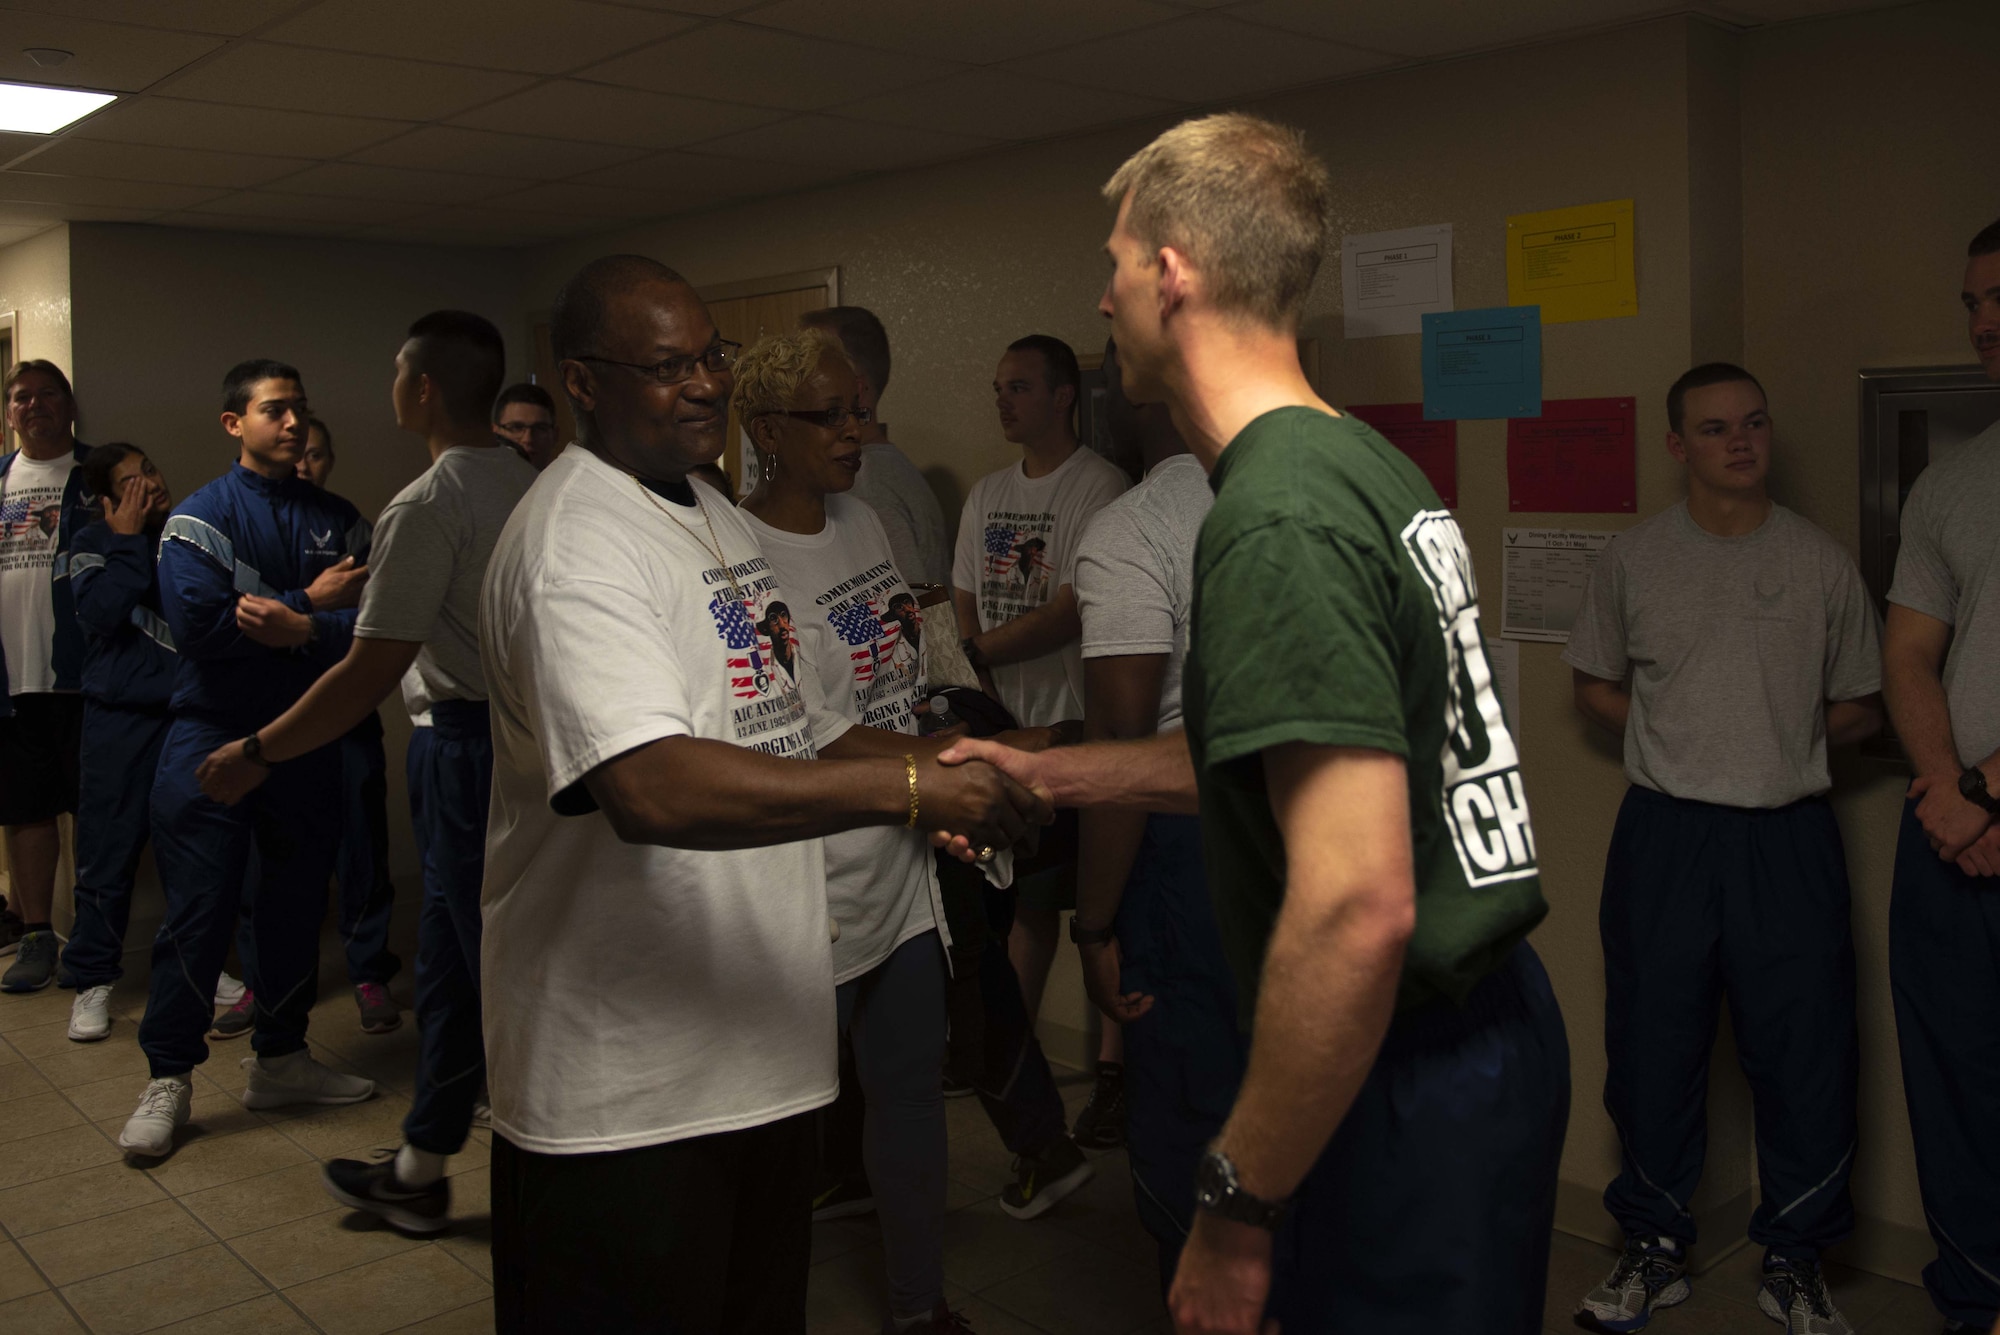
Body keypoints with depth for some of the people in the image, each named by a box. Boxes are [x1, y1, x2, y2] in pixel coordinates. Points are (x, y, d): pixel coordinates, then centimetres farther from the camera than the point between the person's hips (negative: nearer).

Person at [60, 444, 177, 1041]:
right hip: (121, 718, -3)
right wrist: (128, 539, -15)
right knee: (108, 854, -1)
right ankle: (92, 980, 11)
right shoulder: (93, 543, -1)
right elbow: (103, 611, -18)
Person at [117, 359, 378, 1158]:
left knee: (297, 899, 11)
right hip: (213, 737, -4)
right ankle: (168, 1079, 10)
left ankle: (280, 1059, 26)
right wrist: (311, 602, -14)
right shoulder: (199, 517, -3)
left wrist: (301, 630, -25)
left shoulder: (337, 520, 7)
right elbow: (194, 624, -18)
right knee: (199, 910, -2)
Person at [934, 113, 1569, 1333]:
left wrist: (1236, 1207, -20)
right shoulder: (1370, 466, 8)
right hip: (1490, 1023, 10)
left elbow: (1358, 909, -30)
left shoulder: (1278, 524, -23)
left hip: (1417, 1085, -9)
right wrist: (1043, 774, 24)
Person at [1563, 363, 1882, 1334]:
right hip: (1664, 835, 0)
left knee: (1804, 1055, 4)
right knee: (1653, 1046, 7)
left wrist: (1777, 742, -2)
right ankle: (1655, 1250, 25)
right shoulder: (1631, 560, 3)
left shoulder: (1823, 564, 3)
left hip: (1789, 837, 0)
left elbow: (1861, 711, 11)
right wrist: (1683, 742, 0)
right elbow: (1594, 688, 12)